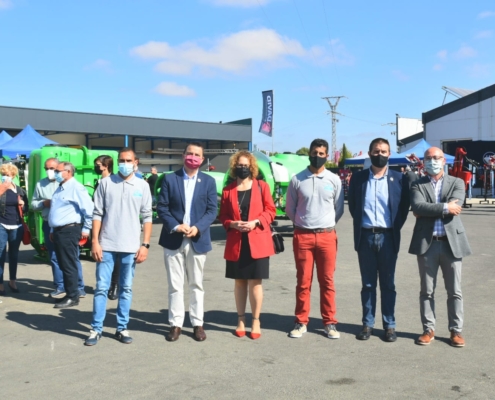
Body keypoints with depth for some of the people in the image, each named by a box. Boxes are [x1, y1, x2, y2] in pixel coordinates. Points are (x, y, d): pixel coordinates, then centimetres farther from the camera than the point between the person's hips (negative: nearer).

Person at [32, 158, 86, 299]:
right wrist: (43, 203, -6)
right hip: (49, 226, 4)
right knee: (54, 257, 9)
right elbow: (33, 204, 13)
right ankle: (60, 287, 19)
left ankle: (79, 287, 10)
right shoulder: (40, 184, 11)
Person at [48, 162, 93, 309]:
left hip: (69, 231, -10)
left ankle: (73, 297, 3)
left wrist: (86, 229, -14)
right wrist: (52, 230, 23)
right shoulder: (60, 188, 18)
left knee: (68, 265, -5)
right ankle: (69, 293, 22)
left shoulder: (76, 188, -13)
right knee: (62, 264, 13)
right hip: (58, 231, 10)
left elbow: (89, 209, -19)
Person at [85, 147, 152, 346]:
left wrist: (145, 244, -3)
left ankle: (122, 328, 19)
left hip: (130, 246, 1)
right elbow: (97, 213, 2)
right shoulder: (106, 182, 1)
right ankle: (96, 329, 14)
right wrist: (95, 242, -4)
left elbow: (147, 217, 3)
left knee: (126, 289, 9)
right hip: (107, 245, 0)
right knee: (101, 287, 4)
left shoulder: (142, 186, 3)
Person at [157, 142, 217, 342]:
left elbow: (212, 210, -1)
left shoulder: (209, 181, 5)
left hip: (198, 240, 0)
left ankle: (197, 323, 19)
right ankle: (176, 324, 14)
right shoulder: (169, 179, 3)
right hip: (173, 239, 0)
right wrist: (176, 226, -15)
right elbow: (161, 207, -1)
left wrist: (197, 228, -17)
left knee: (196, 284, 10)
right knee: (175, 284, 5)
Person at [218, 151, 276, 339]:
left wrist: (255, 222, -14)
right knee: (239, 281, 10)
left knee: (255, 282, 1)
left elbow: (270, 210, 1)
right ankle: (241, 320, 22)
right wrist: (232, 224, -12)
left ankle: (256, 321, 14)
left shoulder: (261, 186, 2)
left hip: (257, 242, -2)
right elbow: (222, 216, 8)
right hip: (236, 243, 2)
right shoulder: (228, 190, 5)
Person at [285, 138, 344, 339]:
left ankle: (330, 323, 15)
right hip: (302, 236, 0)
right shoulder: (297, 179, 0)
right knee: (303, 281, 5)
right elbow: (290, 208, 9)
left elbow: (339, 208, 10)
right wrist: (302, 224, 9)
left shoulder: (334, 180, 2)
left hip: (327, 236, 1)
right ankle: (301, 322, 15)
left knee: (327, 281, 6)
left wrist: (327, 225, 9)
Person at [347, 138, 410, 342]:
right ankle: (368, 324, 17)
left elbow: (404, 206, 7)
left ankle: (389, 325, 16)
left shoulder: (399, 178, 0)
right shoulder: (358, 178, 3)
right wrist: (360, 225, 6)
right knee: (368, 283, 9)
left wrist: (395, 227, 1)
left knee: (388, 284, 7)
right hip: (365, 236, 1)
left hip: (388, 237, -1)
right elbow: (352, 205, 12)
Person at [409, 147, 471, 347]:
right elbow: (418, 206, -14)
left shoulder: (457, 183, 6)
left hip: (452, 242, 0)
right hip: (426, 243, 0)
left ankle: (456, 330, 18)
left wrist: (427, 211, -9)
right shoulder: (417, 185, 5)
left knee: (454, 291, 7)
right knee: (427, 291, 8)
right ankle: (428, 329, 18)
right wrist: (445, 207, -17)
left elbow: (455, 207, -12)